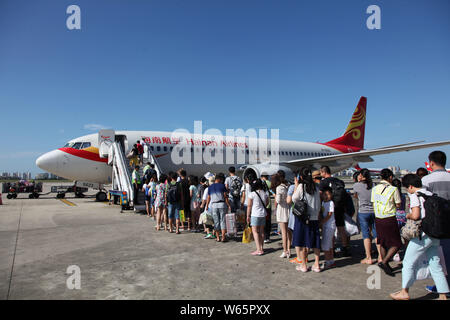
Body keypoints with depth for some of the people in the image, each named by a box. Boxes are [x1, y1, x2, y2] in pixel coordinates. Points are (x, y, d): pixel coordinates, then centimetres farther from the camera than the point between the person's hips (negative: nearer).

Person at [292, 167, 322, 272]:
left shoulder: (301, 186, -11)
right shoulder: (316, 187, 4)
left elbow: (294, 199, -1)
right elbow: (318, 204, 9)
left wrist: (296, 185, 3)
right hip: (314, 218, 5)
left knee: (301, 242, 5)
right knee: (315, 242, 12)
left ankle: (303, 265, 11)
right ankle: (316, 265, 18)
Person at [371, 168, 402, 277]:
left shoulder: (374, 188, 3)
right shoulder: (393, 189, -11)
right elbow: (398, 205, -2)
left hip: (378, 219, 6)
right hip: (390, 219, -5)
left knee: (382, 243, 16)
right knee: (396, 244, 7)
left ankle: (386, 267, 24)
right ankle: (384, 262, -6)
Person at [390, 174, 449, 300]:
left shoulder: (415, 196, -11)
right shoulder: (431, 194, 10)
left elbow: (415, 215, -21)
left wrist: (408, 215, -2)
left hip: (422, 235, -7)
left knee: (408, 262, 5)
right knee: (435, 264, 15)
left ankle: (404, 292, 14)